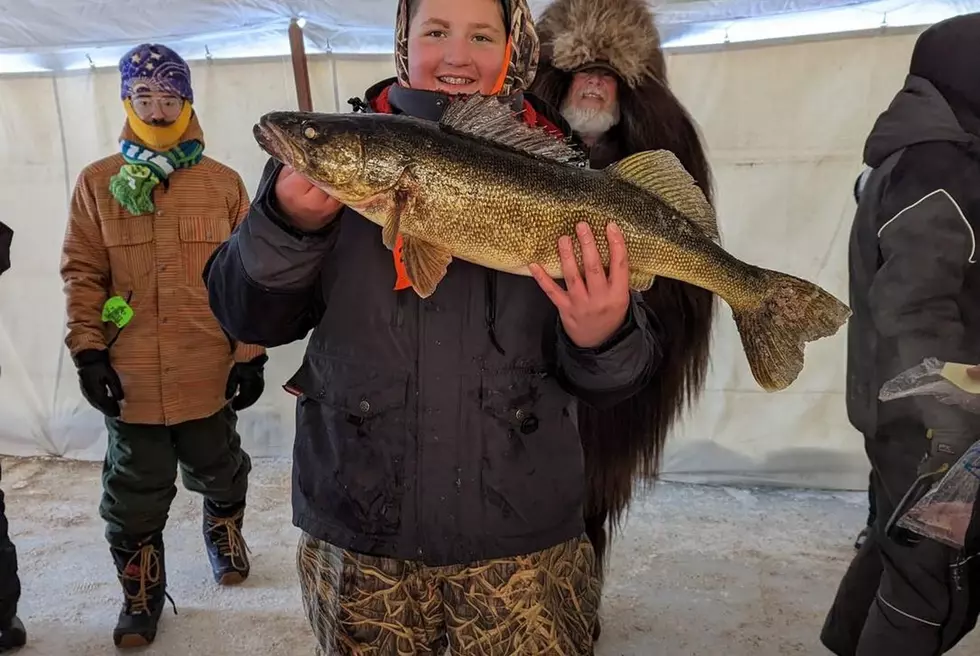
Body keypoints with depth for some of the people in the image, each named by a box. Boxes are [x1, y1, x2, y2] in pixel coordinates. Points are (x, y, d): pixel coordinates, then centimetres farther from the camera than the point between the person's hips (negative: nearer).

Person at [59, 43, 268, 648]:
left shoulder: (224, 184, 1)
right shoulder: (97, 183, 3)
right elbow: (83, 273, 2)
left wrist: (251, 354, -4)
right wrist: (88, 352, -6)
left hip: (210, 375, 0)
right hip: (130, 380, 0)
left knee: (219, 473, 18)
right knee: (135, 496, 11)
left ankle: (225, 533, 48)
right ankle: (142, 596, 31)